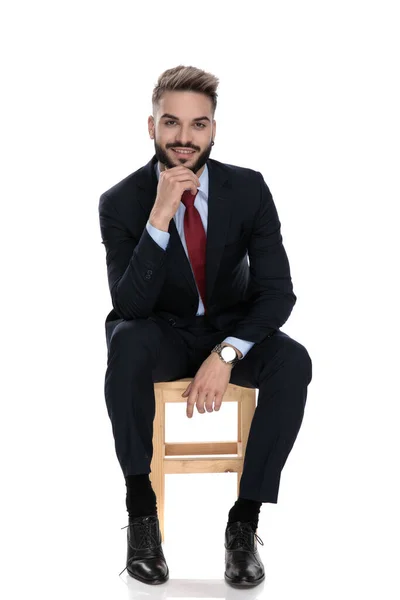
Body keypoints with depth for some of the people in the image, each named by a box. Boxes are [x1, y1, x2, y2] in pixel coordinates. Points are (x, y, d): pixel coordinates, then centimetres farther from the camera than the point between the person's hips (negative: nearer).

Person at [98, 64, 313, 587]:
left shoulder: (248, 189, -11)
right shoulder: (121, 202, -14)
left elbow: (277, 291, -13)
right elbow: (129, 305, -23)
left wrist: (227, 353, -30)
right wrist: (159, 218, -35)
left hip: (231, 329, 1)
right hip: (163, 334, -1)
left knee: (292, 361, -30)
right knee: (127, 344, -36)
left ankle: (245, 520, -23)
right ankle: (141, 509, -23)